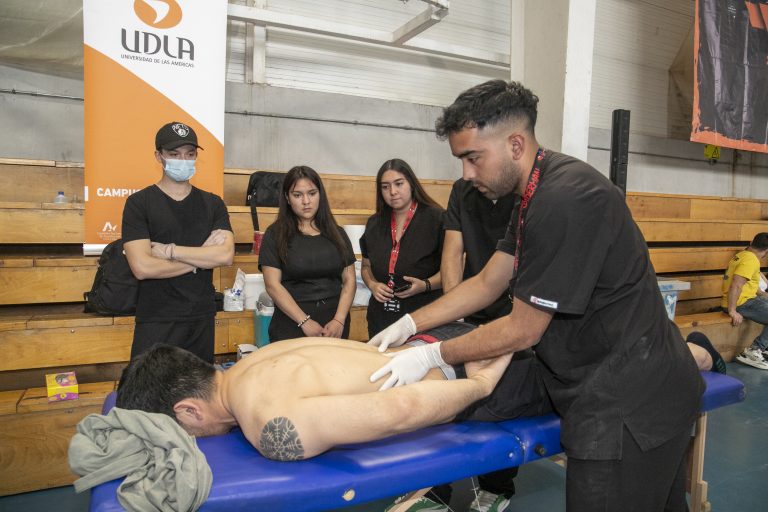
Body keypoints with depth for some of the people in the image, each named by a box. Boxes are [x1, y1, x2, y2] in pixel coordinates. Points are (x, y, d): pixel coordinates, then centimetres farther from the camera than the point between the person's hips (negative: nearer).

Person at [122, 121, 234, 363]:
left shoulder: (213, 204, 7)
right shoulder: (139, 203, -3)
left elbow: (225, 255, -8)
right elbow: (142, 267, -15)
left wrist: (170, 250, -13)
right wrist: (202, 256, -8)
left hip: (203, 319, 3)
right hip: (156, 322, -3)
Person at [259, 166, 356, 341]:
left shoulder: (336, 233, 8)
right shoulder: (275, 234, -1)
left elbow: (349, 280, 5)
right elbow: (272, 285, -7)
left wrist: (339, 321, -9)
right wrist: (305, 321, -14)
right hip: (291, 326, -2)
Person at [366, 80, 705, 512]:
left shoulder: (566, 200, -25)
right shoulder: (541, 190, 6)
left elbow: (523, 330, -19)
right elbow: (487, 284, 10)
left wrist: (432, 356, -9)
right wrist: (410, 324, 6)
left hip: (628, 402, -9)